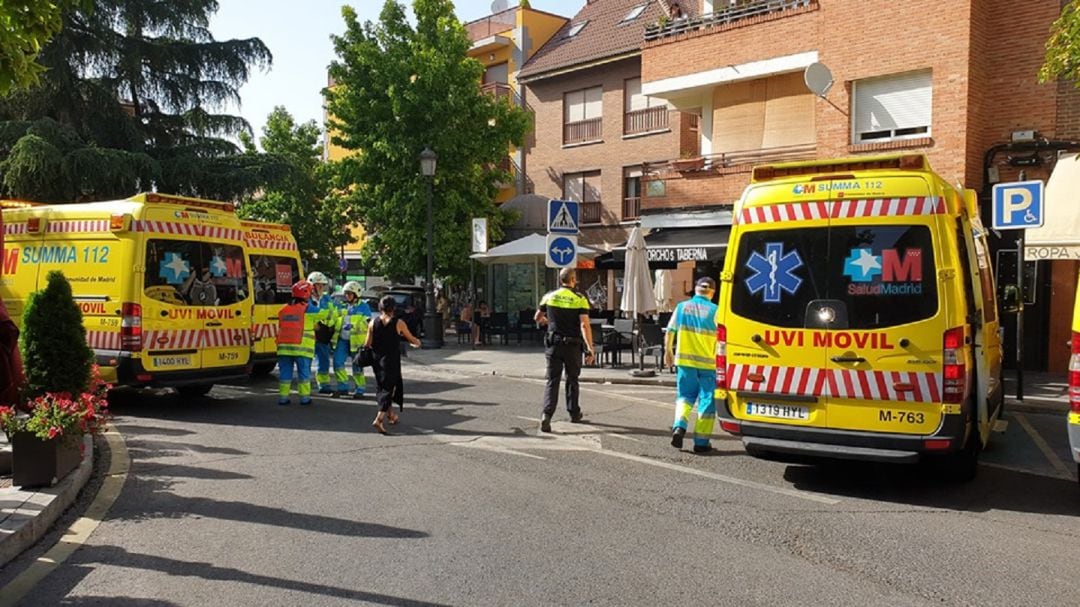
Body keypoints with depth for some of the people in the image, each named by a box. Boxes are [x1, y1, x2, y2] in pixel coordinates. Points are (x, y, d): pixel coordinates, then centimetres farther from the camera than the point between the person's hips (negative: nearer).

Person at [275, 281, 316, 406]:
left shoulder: (284, 310, 13)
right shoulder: (308, 310, -4)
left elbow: (281, 328, 17)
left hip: (284, 347, 4)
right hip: (302, 347, -4)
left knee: (285, 372, 9)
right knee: (304, 372, 4)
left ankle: (283, 396, 10)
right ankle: (305, 397, 4)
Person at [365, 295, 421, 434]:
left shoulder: (373, 322, -3)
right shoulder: (398, 323, -10)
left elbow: (368, 343, -2)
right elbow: (411, 339, 2)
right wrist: (417, 343, 24)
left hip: (376, 359, 4)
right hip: (391, 360, -4)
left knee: (382, 386, 21)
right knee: (388, 388, -1)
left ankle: (390, 415, 35)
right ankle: (379, 419, -15)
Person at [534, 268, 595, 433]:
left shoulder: (549, 296, 2)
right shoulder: (580, 299, -8)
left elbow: (537, 318, 13)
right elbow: (584, 325, -18)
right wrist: (590, 348, -20)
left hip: (553, 344, 1)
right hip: (572, 345, -1)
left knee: (552, 381, 1)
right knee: (572, 380, 18)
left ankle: (546, 415, -17)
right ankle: (574, 413, 30)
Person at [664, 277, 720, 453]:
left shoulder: (682, 307, 3)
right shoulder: (714, 310, -7)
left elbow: (670, 331, 8)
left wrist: (668, 351, 20)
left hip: (684, 360, 3)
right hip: (708, 362, -3)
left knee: (685, 395, 19)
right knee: (707, 401, 7)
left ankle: (679, 426, -4)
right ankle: (701, 442, 9)